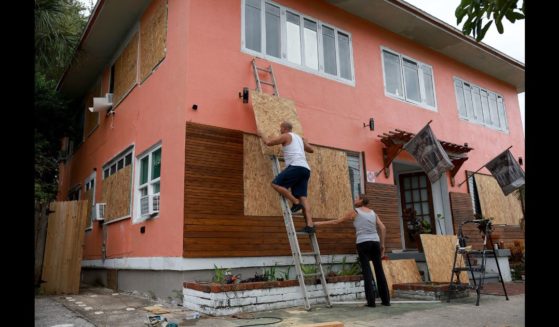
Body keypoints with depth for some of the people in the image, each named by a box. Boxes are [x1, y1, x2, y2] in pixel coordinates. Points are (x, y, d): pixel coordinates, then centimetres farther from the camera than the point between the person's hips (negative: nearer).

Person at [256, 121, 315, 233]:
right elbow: (311, 150, 40)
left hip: (296, 166, -8)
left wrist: (261, 134, 21)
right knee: (302, 197, -1)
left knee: (276, 184, -7)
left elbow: (268, 142, 3)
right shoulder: (300, 138, 30)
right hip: (305, 169, 8)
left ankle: (296, 203, -10)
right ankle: (310, 225, -14)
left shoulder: (286, 136, 7)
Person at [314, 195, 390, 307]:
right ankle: (386, 300, 13)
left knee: (366, 271, -2)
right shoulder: (373, 213, 16)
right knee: (379, 270, 8)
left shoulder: (354, 212, 4)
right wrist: (382, 245, 13)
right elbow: (383, 228, 8)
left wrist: (320, 223, 13)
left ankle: (371, 301, -3)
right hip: (375, 242, 4)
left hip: (363, 243, -4)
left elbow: (336, 221, 6)